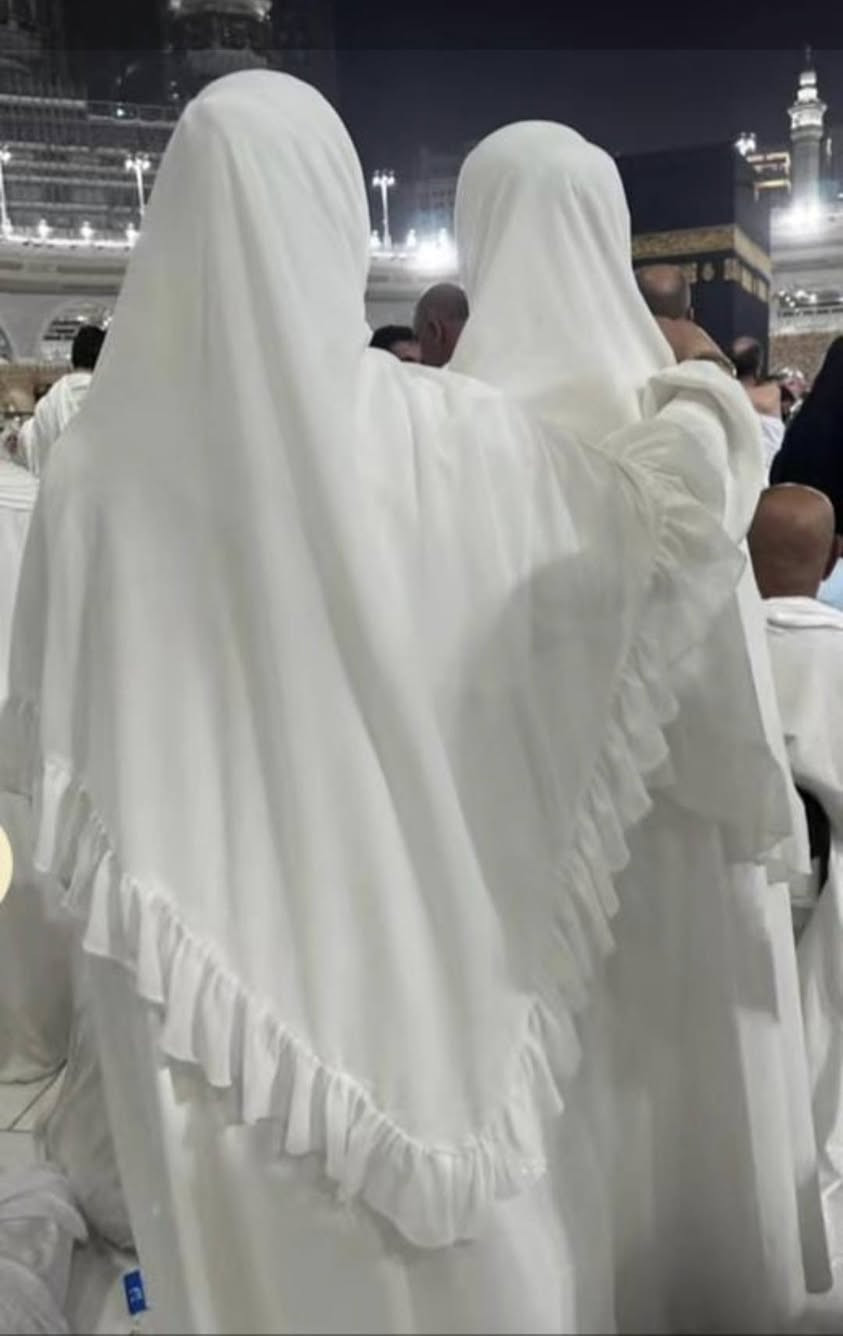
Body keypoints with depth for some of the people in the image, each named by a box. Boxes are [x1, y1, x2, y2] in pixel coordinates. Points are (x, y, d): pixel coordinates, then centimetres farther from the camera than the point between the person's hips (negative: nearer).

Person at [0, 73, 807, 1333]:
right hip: (427, 942, -1)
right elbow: (666, 507, -4)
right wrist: (703, 399, 14)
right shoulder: (446, 434, -15)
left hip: (220, 941, 2)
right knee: (483, 1230, 20)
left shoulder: (101, 459, -9)